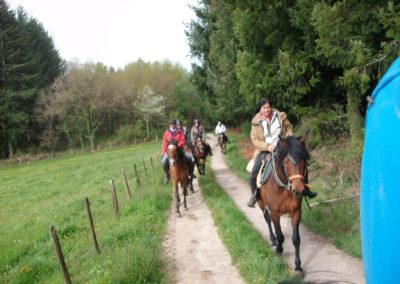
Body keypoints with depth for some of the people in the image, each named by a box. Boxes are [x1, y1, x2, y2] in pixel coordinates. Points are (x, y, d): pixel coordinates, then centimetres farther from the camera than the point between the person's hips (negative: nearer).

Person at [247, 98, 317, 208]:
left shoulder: (280, 116, -1)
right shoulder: (256, 122, -4)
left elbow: (289, 129, 11)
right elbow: (254, 140, -5)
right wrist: (267, 146, -20)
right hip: (264, 150, -1)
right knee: (253, 174, -18)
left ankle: (304, 189, 11)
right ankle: (254, 194, 9)